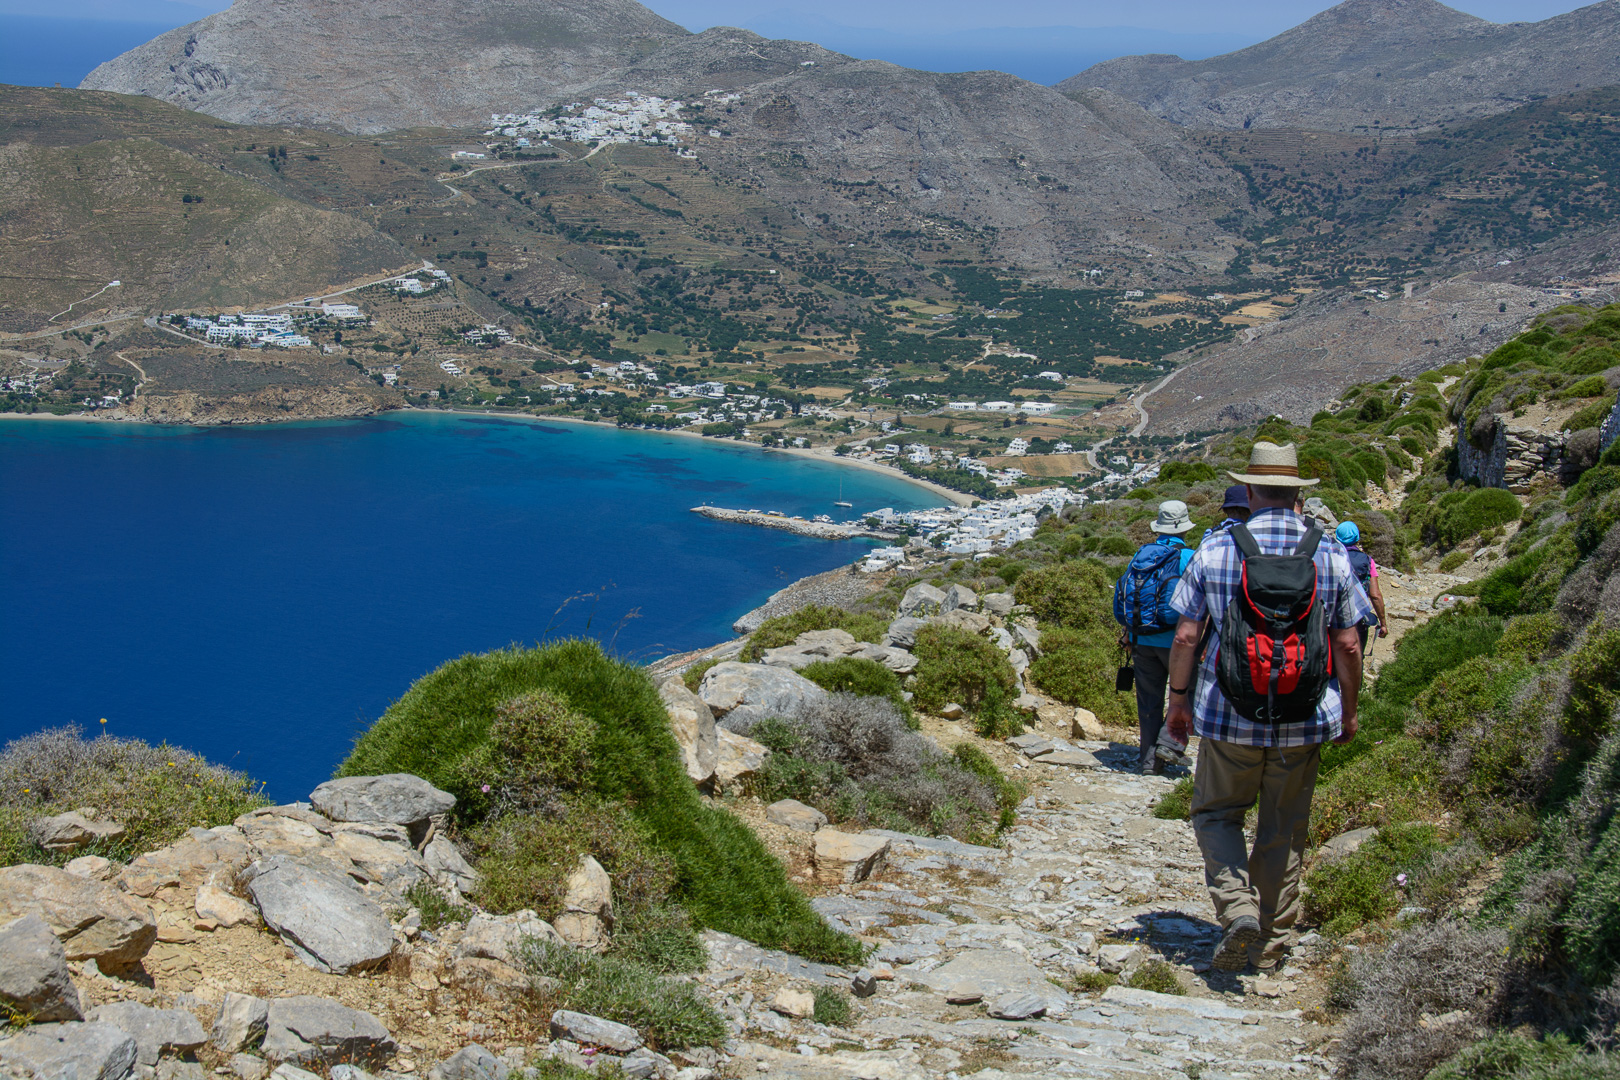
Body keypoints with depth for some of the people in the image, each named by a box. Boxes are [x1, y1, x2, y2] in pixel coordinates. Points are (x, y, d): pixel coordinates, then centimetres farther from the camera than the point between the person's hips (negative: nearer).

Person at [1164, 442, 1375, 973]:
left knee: (1216, 813, 14)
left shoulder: (1215, 549, -5)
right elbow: (1348, 645, -1)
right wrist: (1348, 711, 12)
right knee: (1284, 831, 13)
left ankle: (1238, 907, -8)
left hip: (1229, 715, -1)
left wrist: (1178, 699, 10)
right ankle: (1271, 946, 20)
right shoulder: (1331, 553, -2)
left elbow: (1186, 636, -3)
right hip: (1305, 719, 2)